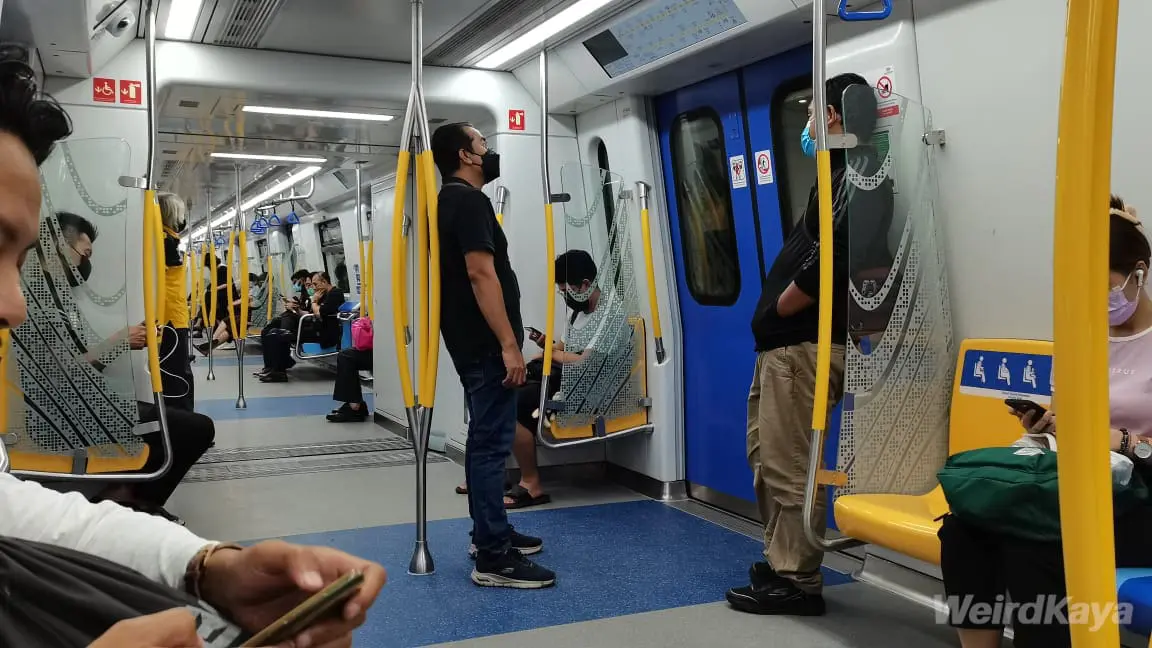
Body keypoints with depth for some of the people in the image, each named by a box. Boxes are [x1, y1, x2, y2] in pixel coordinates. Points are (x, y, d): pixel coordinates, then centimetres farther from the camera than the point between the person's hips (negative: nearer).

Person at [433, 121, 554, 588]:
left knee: (484, 440, 16)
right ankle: (493, 557, -5)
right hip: (486, 344, -11)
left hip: (472, 341, 11)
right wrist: (509, 344, -25)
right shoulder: (469, 201, -14)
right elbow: (481, 274, -24)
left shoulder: (451, 200, 17)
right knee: (492, 443, -9)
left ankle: (489, 532, 27)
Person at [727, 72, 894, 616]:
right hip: (787, 341, 10)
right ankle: (781, 562, 27)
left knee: (788, 465, -5)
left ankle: (797, 582, 6)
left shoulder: (856, 174, -10)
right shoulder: (846, 172, 21)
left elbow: (829, 258, -25)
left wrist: (777, 310, -13)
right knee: (767, 456, 16)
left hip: (805, 343, -10)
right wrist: (773, 316, 11)